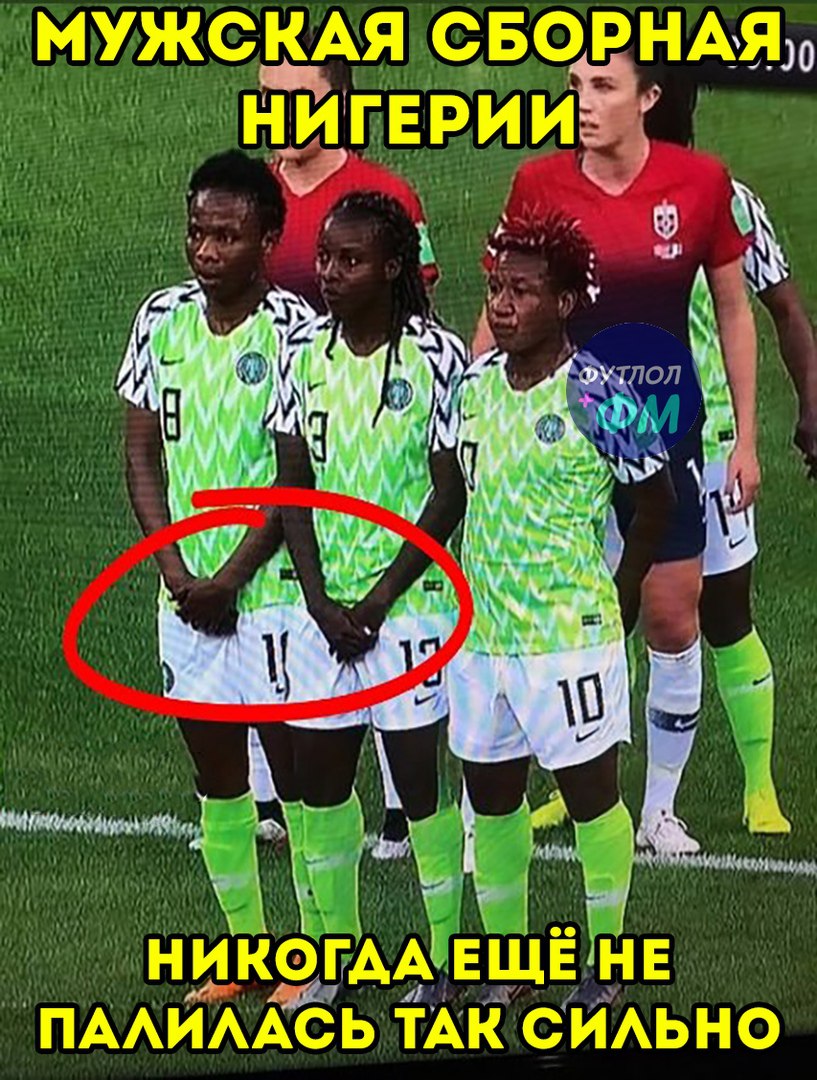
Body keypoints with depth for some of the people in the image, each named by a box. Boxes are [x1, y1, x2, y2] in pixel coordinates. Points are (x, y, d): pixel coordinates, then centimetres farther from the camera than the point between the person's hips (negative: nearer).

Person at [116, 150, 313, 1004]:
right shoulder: (162, 319, 3)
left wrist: (231, 577, -13)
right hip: (186, 585, 5)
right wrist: (175, 570, -4)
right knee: (213, 765, 11)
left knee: (294, 762, 0)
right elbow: (141, 453, 7)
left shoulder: (296, 331, -12)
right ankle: (243, 948, 22)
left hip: (273, 583, -5)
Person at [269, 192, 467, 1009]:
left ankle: (443, 955, 11)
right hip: (326, 599, 5)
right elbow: (293, 482, 5)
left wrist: (378, 599, -11)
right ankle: (337, 949, 22)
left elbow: (451, 494, -10)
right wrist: (320, 599, -4)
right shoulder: (304, 351, 3)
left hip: (409, 599, -5)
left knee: (416, 773, -1)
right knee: (317, 771, 9)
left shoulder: (434, 358, -11)